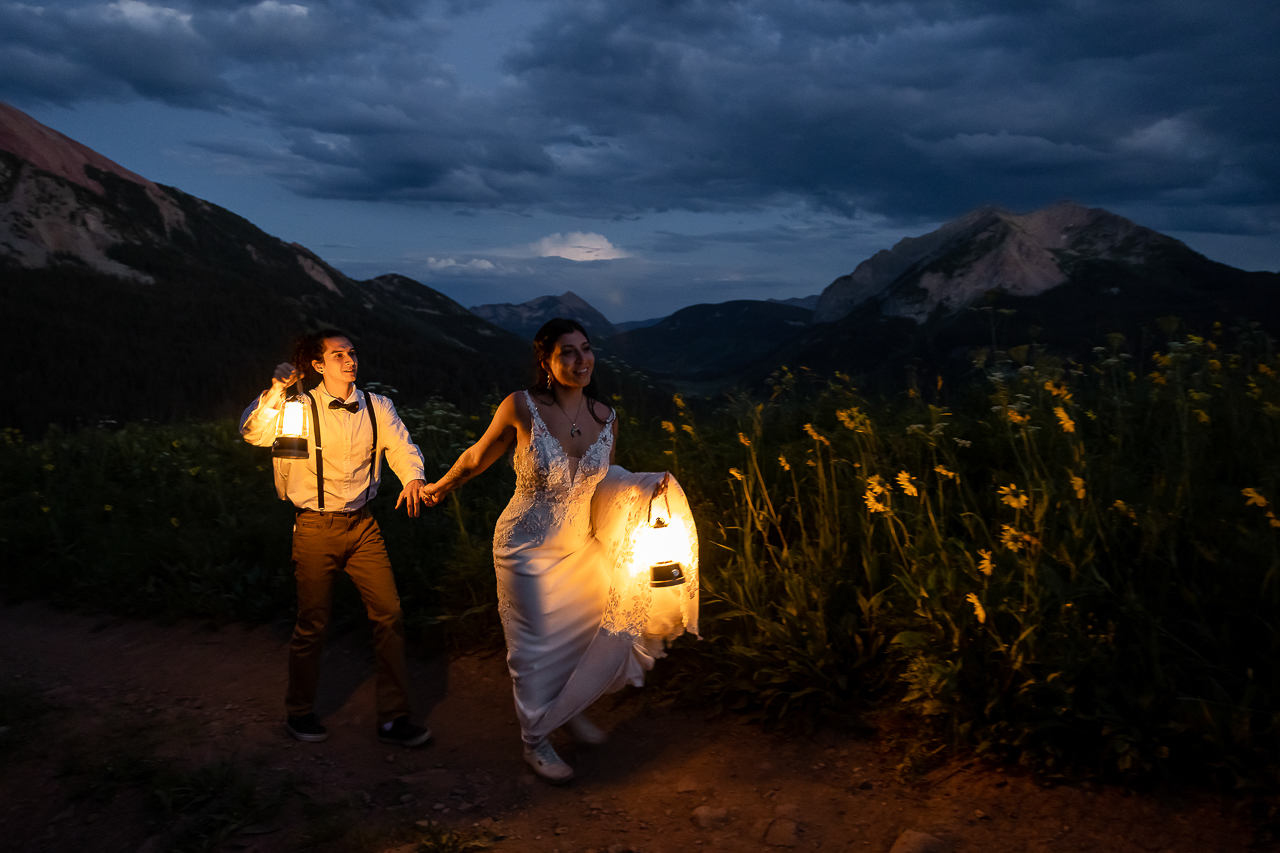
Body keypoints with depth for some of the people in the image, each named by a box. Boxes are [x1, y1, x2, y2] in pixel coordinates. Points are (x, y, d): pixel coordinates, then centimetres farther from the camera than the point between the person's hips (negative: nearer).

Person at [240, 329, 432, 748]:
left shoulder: (377, 406, 4)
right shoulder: (302, 409, -6)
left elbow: (401, 446, -7)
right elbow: (253, 433, -20)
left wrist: (413, 477, -27)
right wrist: (275, 391, -34)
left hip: (362, 525, 3)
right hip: (316, 528, -3)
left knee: (389, 615, -1)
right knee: (312, 623, 6)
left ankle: (393, 718, 11)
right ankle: (299, 712, 29)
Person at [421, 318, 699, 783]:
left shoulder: (606, 417, -5)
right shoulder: (521, 408, -19)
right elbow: (477, 457, -1)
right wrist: (440, 487, 11)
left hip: (580, 547, 5)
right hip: (528, 549, -5)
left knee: (619, 622, 6)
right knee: (537, 649, 7)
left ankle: (568, 706, 34)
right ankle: (536, 742, 33)